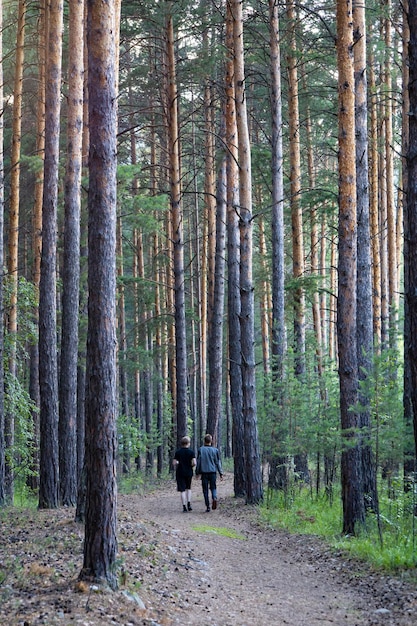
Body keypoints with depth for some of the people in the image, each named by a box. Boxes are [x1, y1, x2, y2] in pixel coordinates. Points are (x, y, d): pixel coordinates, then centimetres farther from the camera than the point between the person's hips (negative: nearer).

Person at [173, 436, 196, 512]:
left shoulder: (178, 452, -3)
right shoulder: (191, 452, -5)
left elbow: (174, 463, -8)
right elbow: (194, 463, -14)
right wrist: (191, 467, 7)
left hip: (180, 473, -1)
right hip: (189, 473, 1)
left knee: (182, 490, 2)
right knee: (188, 488, 20)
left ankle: (184, 507, -2)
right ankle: (189, 504, 8)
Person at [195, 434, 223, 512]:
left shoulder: (200, 450, -2)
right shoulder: (215, 450, 0)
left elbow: (198, 462, 0)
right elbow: (218, 462, 1)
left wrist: (197, 472, 8)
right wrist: (221, 473, 5)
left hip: (204, 472, -1)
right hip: (213, 472, 1)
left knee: (205, 489, 6)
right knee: (213, 487, 14)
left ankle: (208, 507, 3)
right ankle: (214, 498, -17)